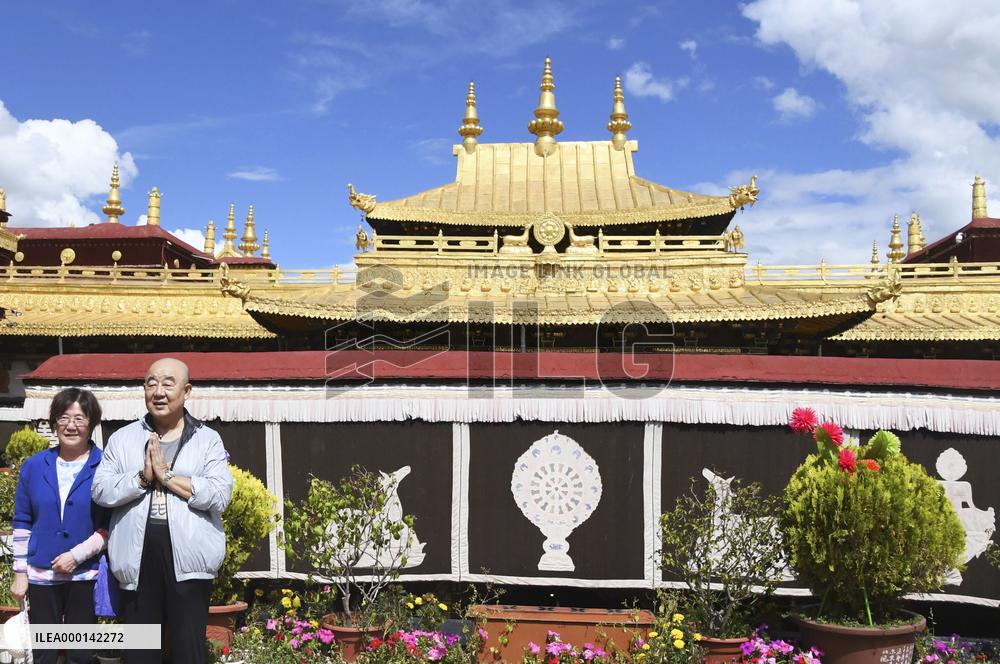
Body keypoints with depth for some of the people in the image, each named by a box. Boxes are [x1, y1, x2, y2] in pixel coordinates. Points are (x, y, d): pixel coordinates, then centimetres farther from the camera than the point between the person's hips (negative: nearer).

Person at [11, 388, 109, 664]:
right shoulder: (34, 466, 3)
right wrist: (20, 573, 4)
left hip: (86, 576, -2)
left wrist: (77, 555, -16)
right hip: (40, 576, 2)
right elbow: (22, 523, 7)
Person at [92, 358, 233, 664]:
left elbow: (220, 495, -10)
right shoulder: (123, 438, 9)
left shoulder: (208, 440, 2)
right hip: (138, 560, 2)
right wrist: (143, 477, -13)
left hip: (188, 559, -2)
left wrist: (167, 475, -13)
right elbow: (101, 490, 1)